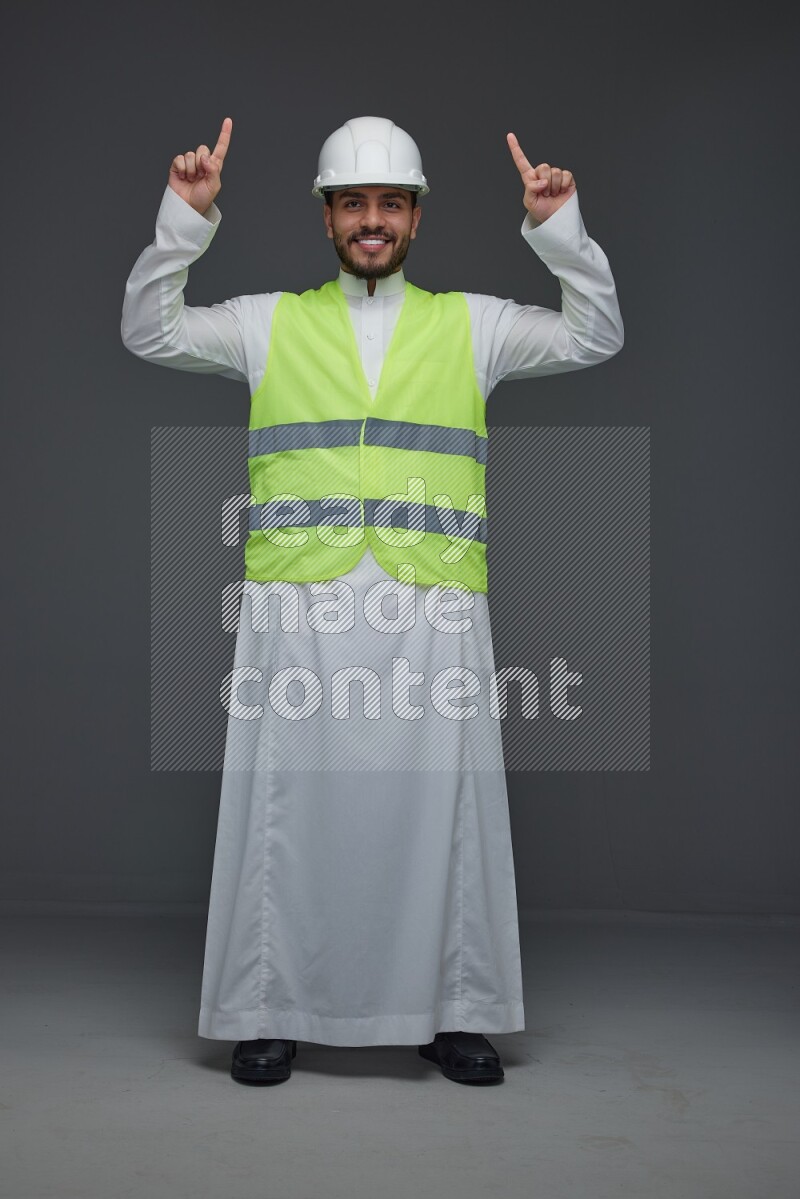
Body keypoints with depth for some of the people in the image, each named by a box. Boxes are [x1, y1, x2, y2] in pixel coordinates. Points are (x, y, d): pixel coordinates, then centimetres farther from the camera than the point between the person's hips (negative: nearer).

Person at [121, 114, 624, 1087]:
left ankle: (450, 1012, 17)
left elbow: (596, 336, 10)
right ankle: (268, 1013, 15)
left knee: (439, 807, 4)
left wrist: (558, 231, -3)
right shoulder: (271, 322, 13)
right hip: (297, 610, 0)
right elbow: (149, 332, 8)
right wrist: (185, 221, -4)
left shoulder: (470, 324, 14)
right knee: (288, 808, 3)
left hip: (433, 613, 1)